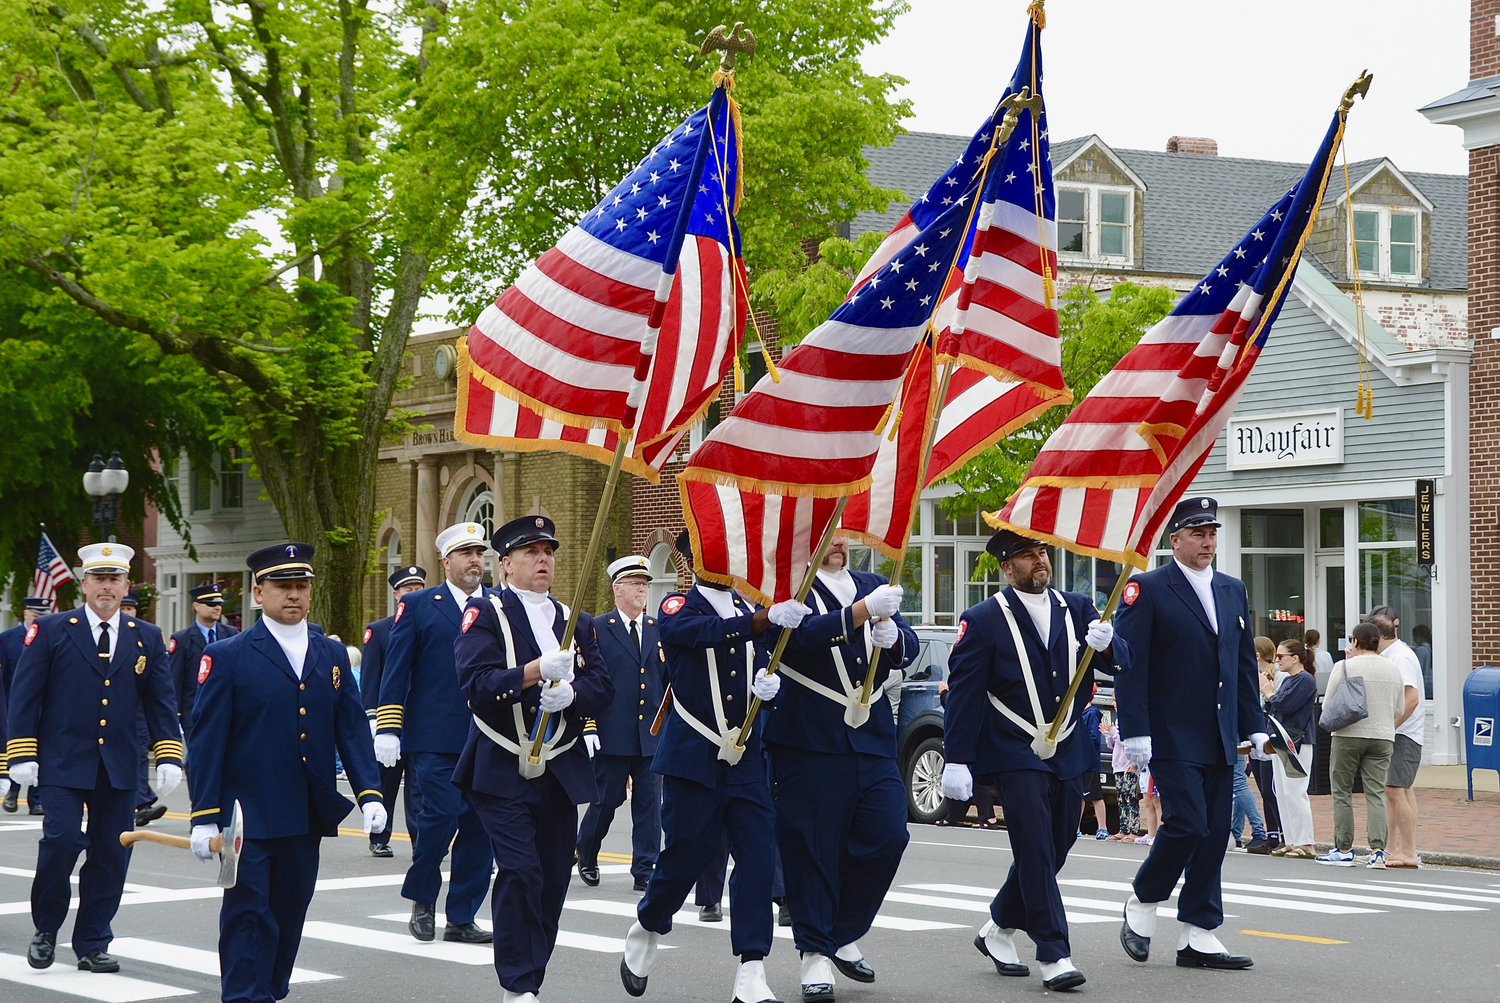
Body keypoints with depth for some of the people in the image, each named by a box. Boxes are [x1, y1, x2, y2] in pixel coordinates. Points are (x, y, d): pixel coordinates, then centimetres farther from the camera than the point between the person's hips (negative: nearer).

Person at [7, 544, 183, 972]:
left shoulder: (148, 639, 9)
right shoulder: (51, 631, 1)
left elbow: (161, 703, 9)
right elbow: (25, 694, -1)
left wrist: (168, 757, -1)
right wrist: (22, 754, -8)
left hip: (119, 768, 3)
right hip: (64, 763, -3)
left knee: (111, 855, 3)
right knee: (62, 839, -13)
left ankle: (92, 945, 13)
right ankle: (46, 929, 9)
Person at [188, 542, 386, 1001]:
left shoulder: (332, 654, 12)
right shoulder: (226, 656, -2)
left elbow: (352, 728, 11)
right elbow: (207, 740, -5)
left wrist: (369, 792, -1)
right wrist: (204, 816, -10)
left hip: (308, 816, 5)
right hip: (249, 816, -5)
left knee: (290, 912, 12)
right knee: (248, 915, -6)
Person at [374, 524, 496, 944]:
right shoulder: (417, 606, 5)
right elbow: (395, 670, 2)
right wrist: (388, 729, -5)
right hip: (434, 740, -3)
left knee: (479, 826, 2)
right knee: (440, 816, -12)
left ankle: (461, 918, 11)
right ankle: (422, 900, 12)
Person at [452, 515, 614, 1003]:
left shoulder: (576, 622, 16)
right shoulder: (485, 613, -1)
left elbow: (603, 686, 8)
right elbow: (474, 682, -14)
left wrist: (570, 694, -13)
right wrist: (536, 670, -26)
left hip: (561, 773, 5)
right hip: (502, 772, -5)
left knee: (554, 877, 4)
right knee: (520, 871, -13)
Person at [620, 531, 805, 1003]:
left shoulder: (750, 610, 13)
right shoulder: (677, 609, -5)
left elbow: (765, 662, 10)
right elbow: (705, 633, -27)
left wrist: (769, 683, -16)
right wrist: (767, 619, -42)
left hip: (746, 760, 4)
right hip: (692, 759, -4)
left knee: (758, 859, -6)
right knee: (684, 858, 2)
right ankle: (644, 934, 31)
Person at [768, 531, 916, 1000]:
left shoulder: (874, 586, 17)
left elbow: (909, 649, 9)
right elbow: (799, 635, -20)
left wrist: (891, 636, -15)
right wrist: (862, 611, -28)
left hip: (873, 739, 5)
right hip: (808, 743, -5)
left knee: (887, 838, -1)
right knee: (812, 849, -3)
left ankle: (843, 935, 17)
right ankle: (815, 954, 7)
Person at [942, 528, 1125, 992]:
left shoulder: (1077, 608, 9)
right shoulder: (983, 620, -5)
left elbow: (1121, 663, 1)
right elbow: (963, 693, -7)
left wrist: (1106, 646, -23)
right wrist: (957, 760, -13)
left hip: (1068, 755, 5)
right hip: (1016, 757, -5)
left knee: (1053, 850, 12)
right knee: (1035, 850, -12)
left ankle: (998, 931, 31)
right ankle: (1054, 955, -8)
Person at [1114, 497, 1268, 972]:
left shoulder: (1233, 590, 16)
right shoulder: (1147, 589, -4)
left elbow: (1245, 664, 19)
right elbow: (1130, 666, -9)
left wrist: (1255, 727, 12)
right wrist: (1135, 732, -16)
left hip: (1220, 738, 6)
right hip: (1172, 737, -6)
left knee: (1214, 834, 4)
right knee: (1187, 823, -13)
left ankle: (1198, 937, 9)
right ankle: (1142, 906, 11)